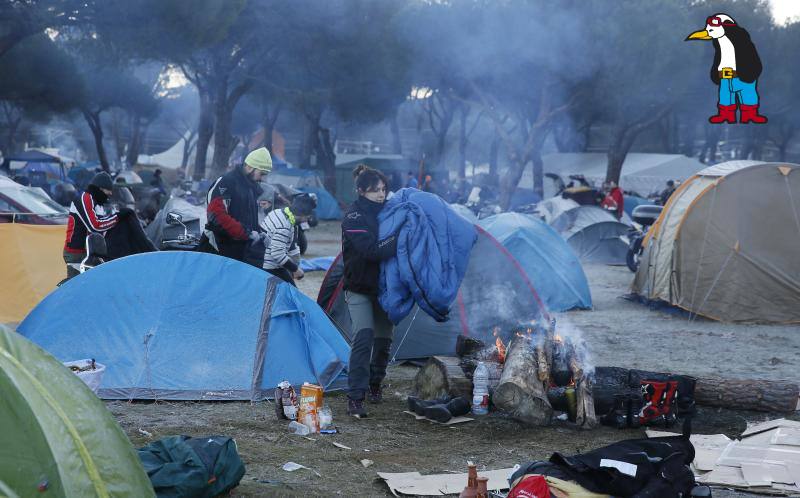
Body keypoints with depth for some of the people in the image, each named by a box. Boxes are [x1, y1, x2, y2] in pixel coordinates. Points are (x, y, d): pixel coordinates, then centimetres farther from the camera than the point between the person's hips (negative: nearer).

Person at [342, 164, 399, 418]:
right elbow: (371, 250, -29)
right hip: (360, 289, -6)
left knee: (383, 336, 13)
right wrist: (399, 239, -31)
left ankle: (375, 384, 35)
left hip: (384, 287, 6)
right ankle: (355, 397, -17)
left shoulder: (385, 211, 3)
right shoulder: (354, 217, -16)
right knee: (364, 336, -18)